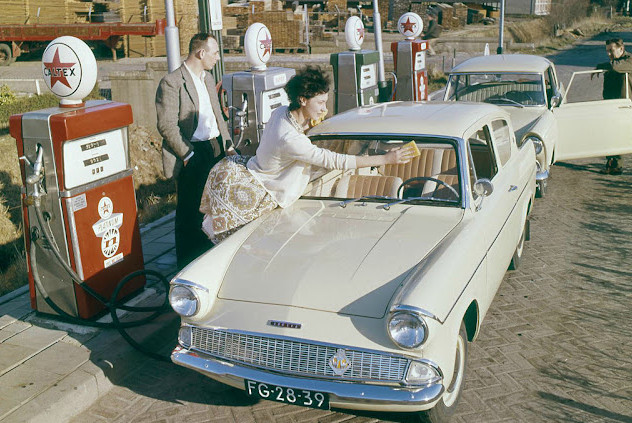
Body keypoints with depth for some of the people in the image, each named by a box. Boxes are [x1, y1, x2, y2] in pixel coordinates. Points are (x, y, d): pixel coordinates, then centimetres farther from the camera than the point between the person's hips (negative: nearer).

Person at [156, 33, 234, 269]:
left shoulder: (208, 79, 14)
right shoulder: (171, 83, -13)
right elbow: (166, 126, -17)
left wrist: (228, 145, 12)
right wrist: (188, 154, -19)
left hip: (216, 150, 8)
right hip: (192, 155, -8)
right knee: (190, 213, 1)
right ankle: (187, 267, 15)